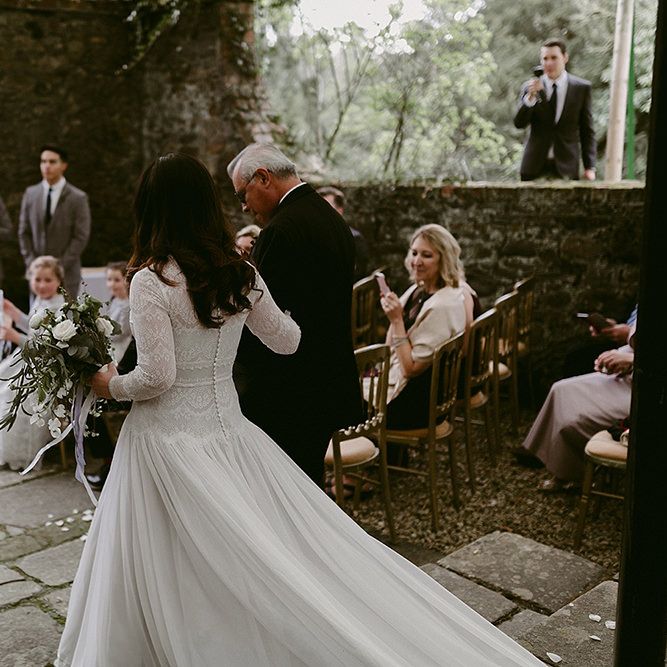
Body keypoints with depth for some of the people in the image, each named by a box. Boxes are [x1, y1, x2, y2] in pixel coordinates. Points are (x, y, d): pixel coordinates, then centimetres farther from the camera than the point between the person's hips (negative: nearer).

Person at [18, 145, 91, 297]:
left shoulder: (78, 198, -3)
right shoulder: (30, 193, 9)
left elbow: (81, 237, -6)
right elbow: (24, 232, 11)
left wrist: (59, 266, -11)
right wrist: (31, 262, 0)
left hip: (66, 273, -3)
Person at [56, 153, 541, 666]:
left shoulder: (151, 281, -15)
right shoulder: (241, 273, 1)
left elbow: (157, 377, -19)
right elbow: (288, 341, 11)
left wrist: (113, 385, 1)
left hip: (169, 438, -5)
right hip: (228, 427, 6)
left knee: (164, 580, 9)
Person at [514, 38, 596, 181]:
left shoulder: (582, 88, 4)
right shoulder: (530, 87, 5)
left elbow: (587, 130, 5)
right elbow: (519, 123, -4)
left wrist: (590, 167, -3)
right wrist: (530, 96, -20)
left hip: (566, 169, 0)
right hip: (534, 167, 0)